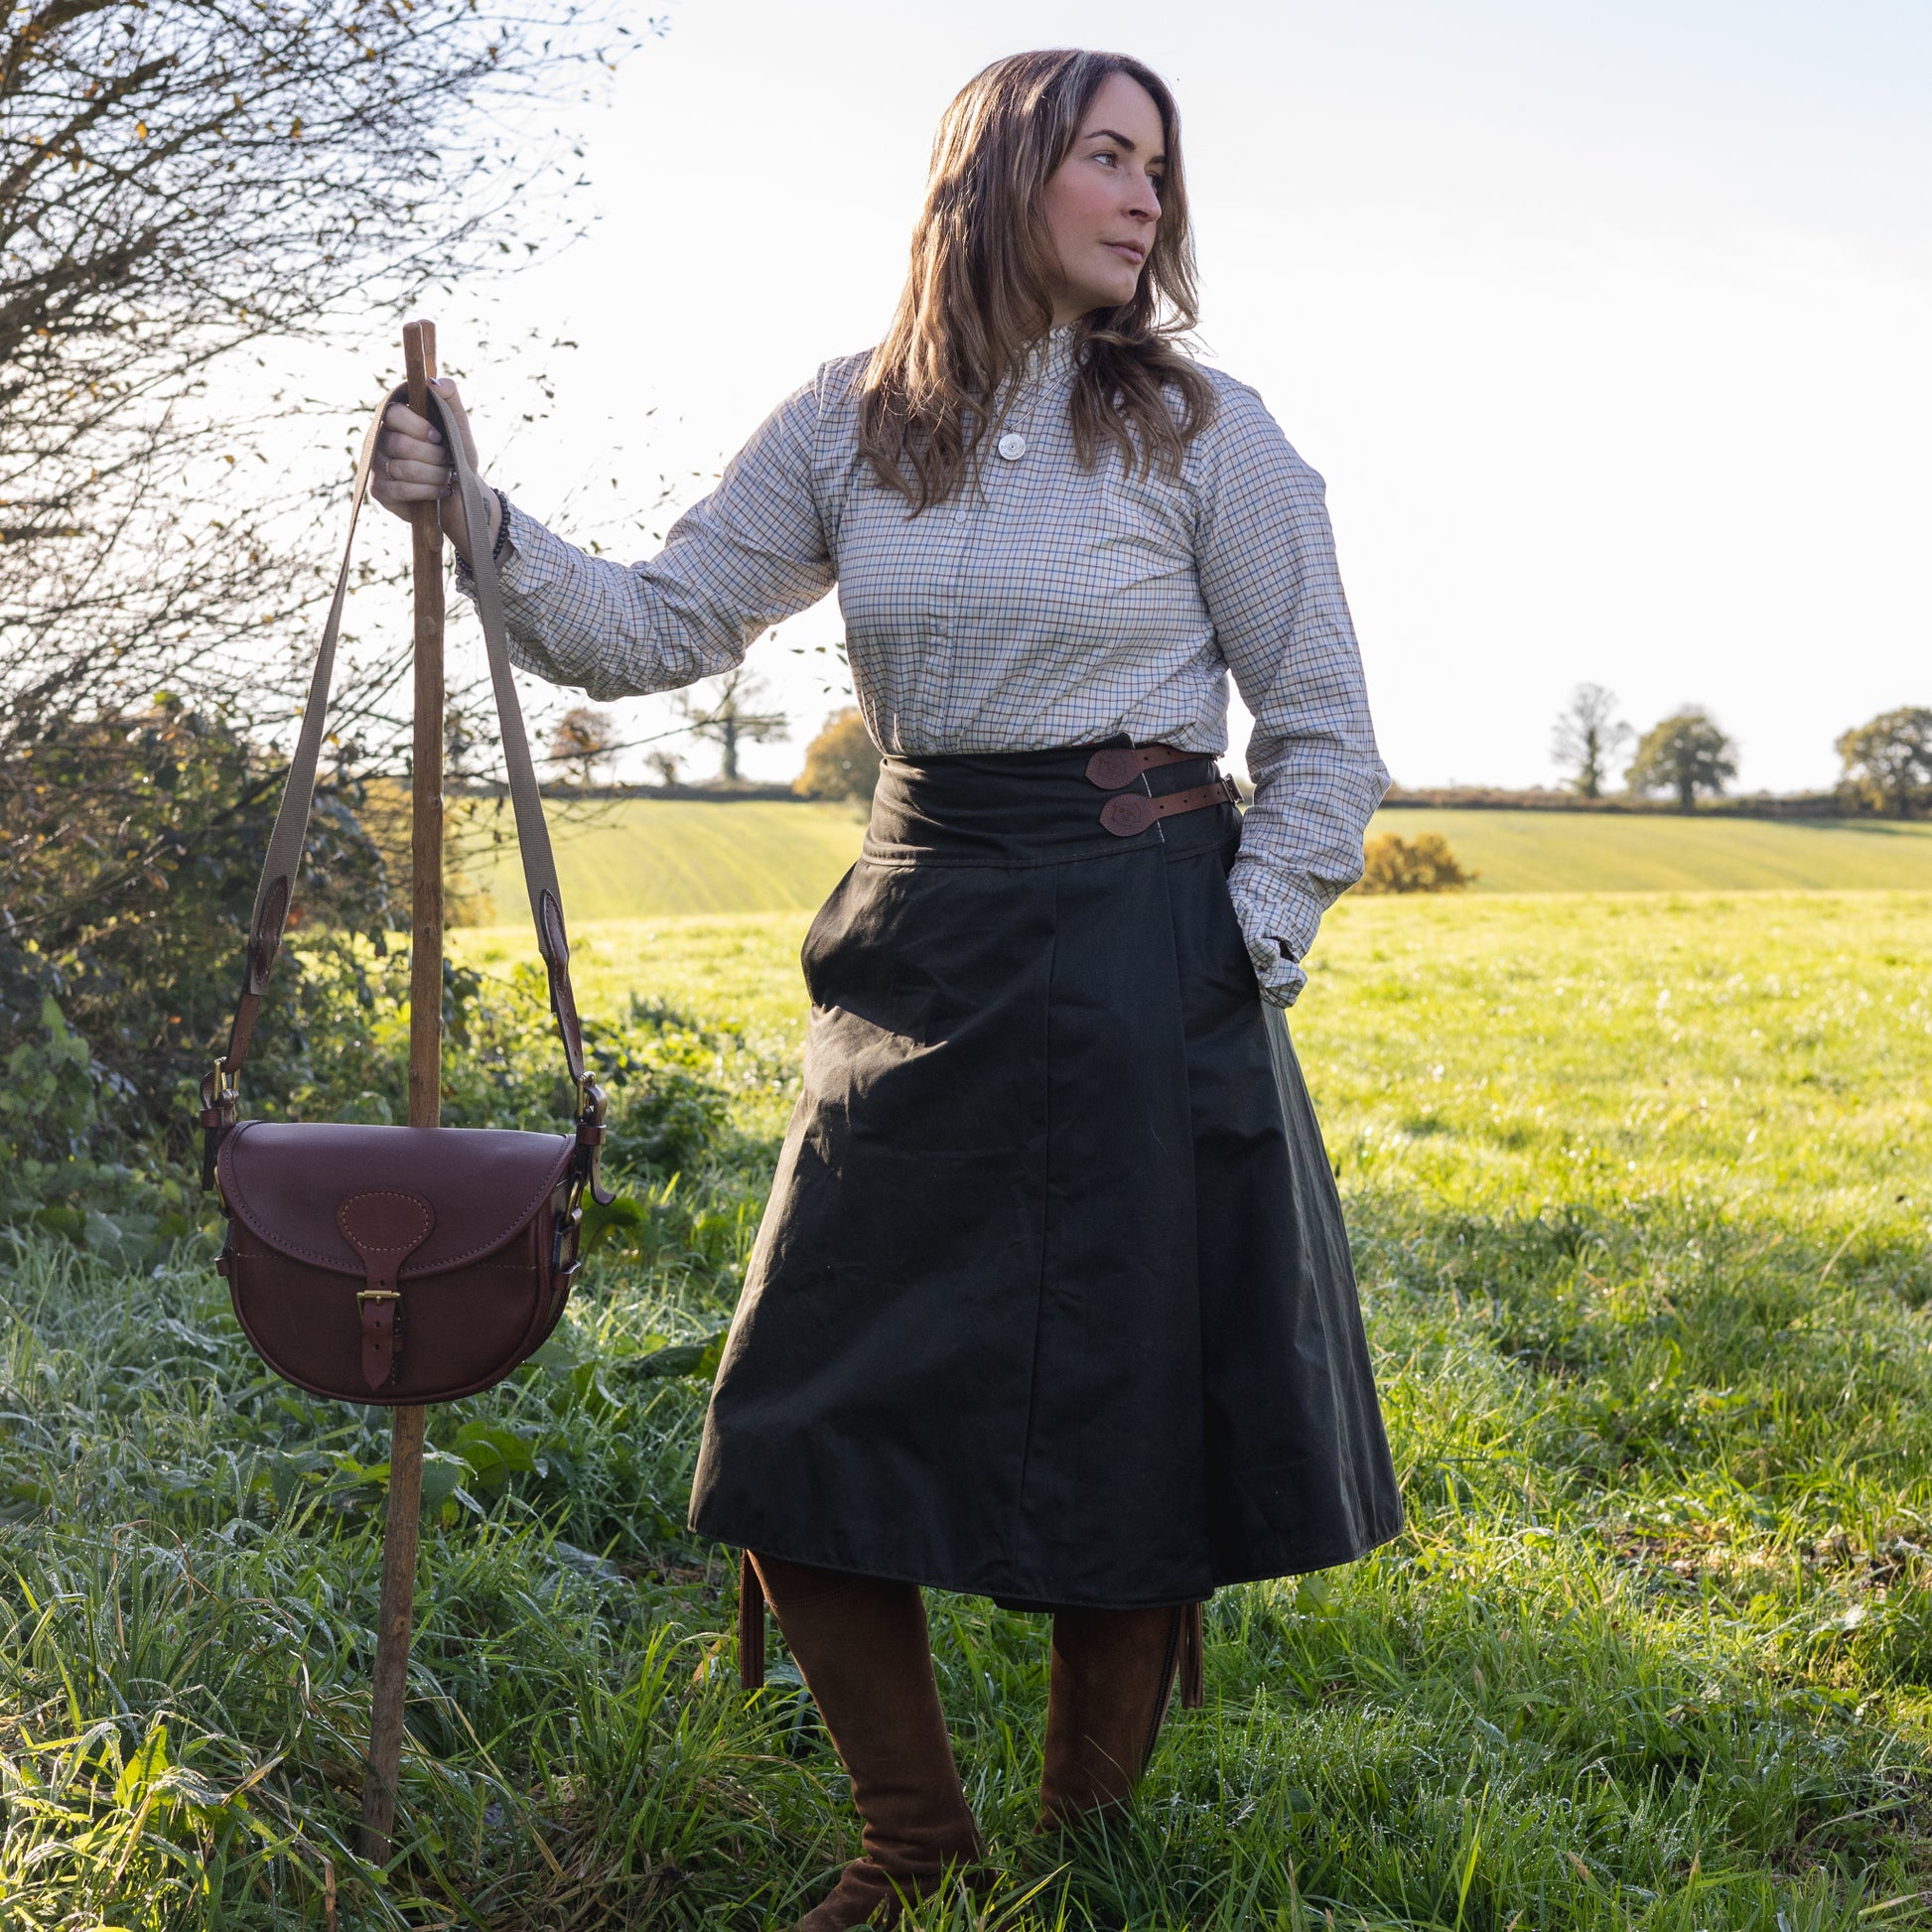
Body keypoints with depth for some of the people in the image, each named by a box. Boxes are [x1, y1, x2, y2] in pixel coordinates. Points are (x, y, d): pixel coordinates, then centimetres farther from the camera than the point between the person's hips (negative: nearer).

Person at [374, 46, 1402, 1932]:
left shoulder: (1202, 433, -1)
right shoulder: (847, 426, 6)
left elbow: (1325, 735, 2)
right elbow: (657, 626, 7)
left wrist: (1242, 957, -6)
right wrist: (478, 524, -7)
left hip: (1139, 962, -3)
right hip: (918, 955, 3)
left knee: (1124, 1425, 3)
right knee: (802, 1424, 3)